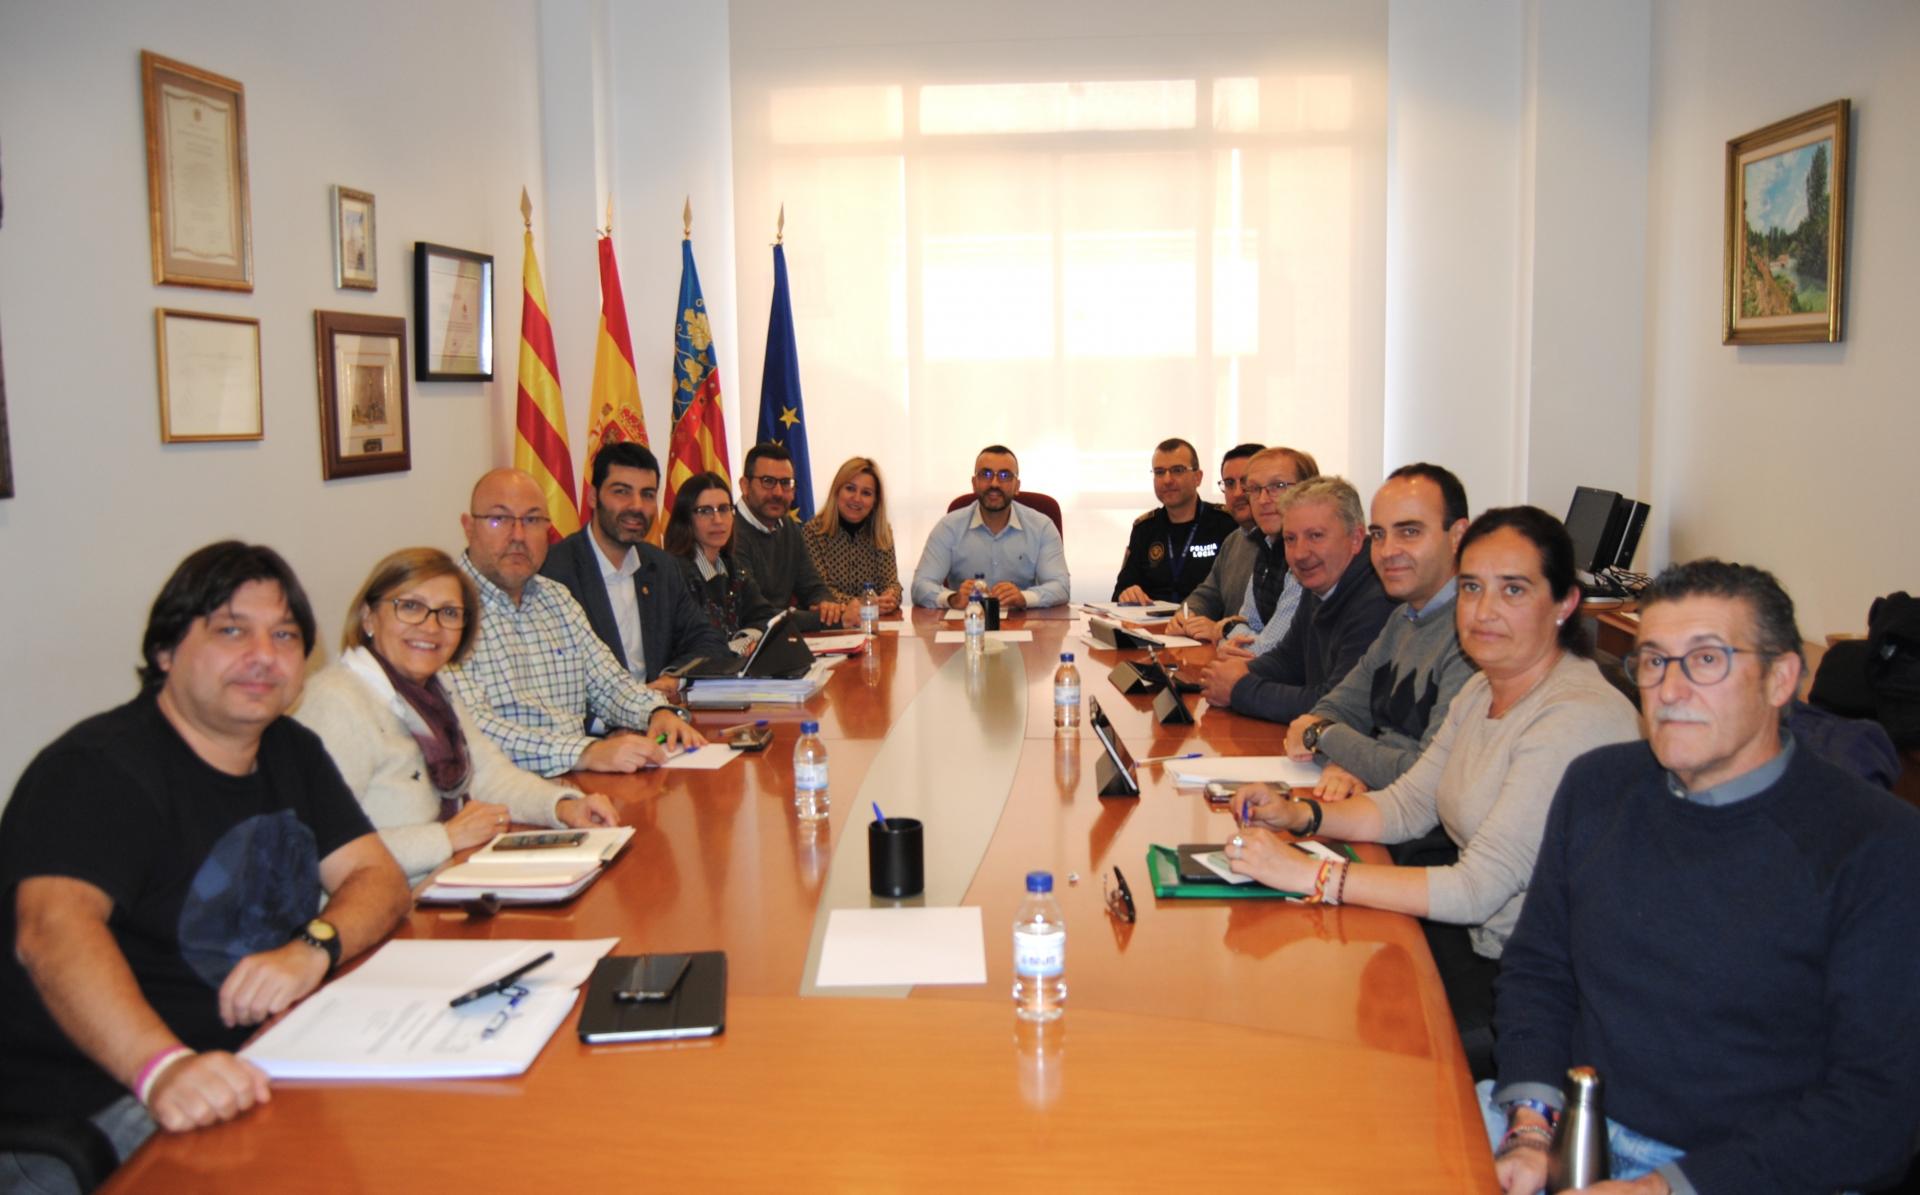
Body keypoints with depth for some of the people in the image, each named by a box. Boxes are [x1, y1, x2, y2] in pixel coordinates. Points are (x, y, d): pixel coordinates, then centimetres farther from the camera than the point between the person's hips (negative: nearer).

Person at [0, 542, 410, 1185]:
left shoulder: (293, 752, 11)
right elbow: (53, 927, -29)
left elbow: (379, 877, 6)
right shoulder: (99, 770, -13)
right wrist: (163, 1066, -47)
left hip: (258, 1065, 7)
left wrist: (312, 949, -17)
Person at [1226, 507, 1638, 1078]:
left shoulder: (1581, 717, -24)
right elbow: (1408, 805, 10)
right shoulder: (1482, 690, 6)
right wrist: (1297, 815, -7)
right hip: (1477, 939, 8)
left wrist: (1312, 874, -30)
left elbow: (1479, 890, -28)